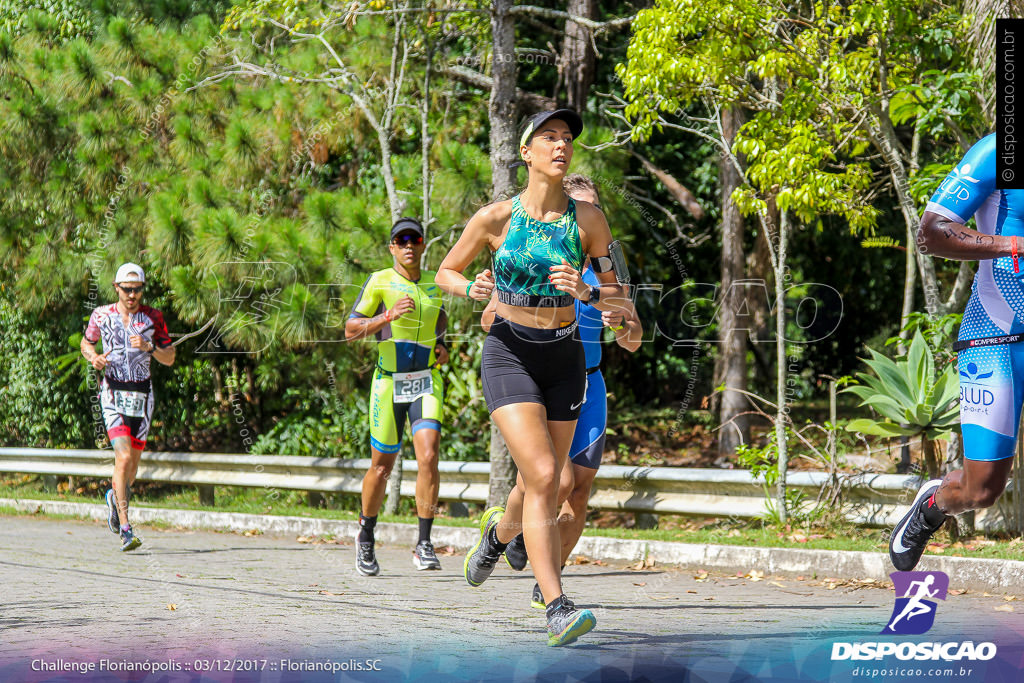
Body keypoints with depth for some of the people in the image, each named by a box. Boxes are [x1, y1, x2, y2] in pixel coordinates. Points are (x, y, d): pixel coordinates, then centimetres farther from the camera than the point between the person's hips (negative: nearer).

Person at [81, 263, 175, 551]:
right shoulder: (101, 315, 2)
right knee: (123, 457, -18)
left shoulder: (153, 317, 3)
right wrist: (93, 357, -3)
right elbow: (86, 342, 19)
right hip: (113, 392, -3)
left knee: (133, 460, 11)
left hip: (143, 393, 3)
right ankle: (124, 529, -18)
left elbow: (170, 358, 5)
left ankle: (115, 496, 45)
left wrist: (149, 347, -14)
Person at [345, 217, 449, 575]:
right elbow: (350, 330, -8)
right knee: (382, 467, 6)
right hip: (389, 384, -2)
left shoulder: (434, 283, 9)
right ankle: (365, 537, 30)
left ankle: (424, 546, -12)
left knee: (428, 457, -17)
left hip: (426, 384, 2)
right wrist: (387, 317, -22)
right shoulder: (379, 282, -4)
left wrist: (441, 345, 11)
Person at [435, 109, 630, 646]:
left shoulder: (588, 220, -3)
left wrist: (585, 293, -19)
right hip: (509, 355, -3)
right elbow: (445, 272, 8)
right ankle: (558, 610, -20)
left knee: (545, 487, 11)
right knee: (542, 476, -20)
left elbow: (619, 299, 2)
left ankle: (497, 531, 48)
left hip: (565, 359, 3)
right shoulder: (495, 218, -6)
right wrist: (470, 288, -14)